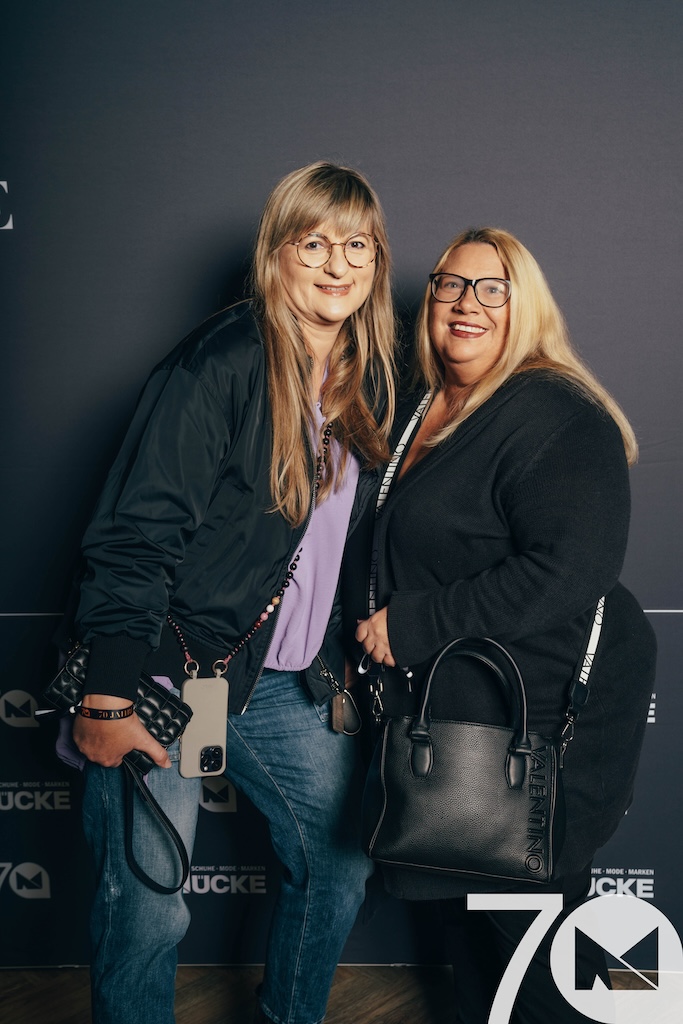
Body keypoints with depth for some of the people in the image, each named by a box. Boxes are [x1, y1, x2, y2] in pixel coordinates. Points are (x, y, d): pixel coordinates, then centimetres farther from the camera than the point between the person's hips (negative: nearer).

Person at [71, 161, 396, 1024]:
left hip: (287, 688, 7)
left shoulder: (371, 384, 8)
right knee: (147, 909, -5)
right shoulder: (220, 364, -14)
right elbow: (134, 532, -18)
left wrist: (343, 661, 14)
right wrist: (112, 695, -21)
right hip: (172, 674, -7)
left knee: (341, 865, 14)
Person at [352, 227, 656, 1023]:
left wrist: (411, 626, -23)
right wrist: (363, 644, 13)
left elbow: (568, 571, -29)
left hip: (541, 722, -8)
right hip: (441, 710, 8)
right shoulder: (418, 408, 11)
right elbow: (387, 553, 25)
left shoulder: (557, 420, -17)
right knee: (462, 912, 20)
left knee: (529, 923, 4)